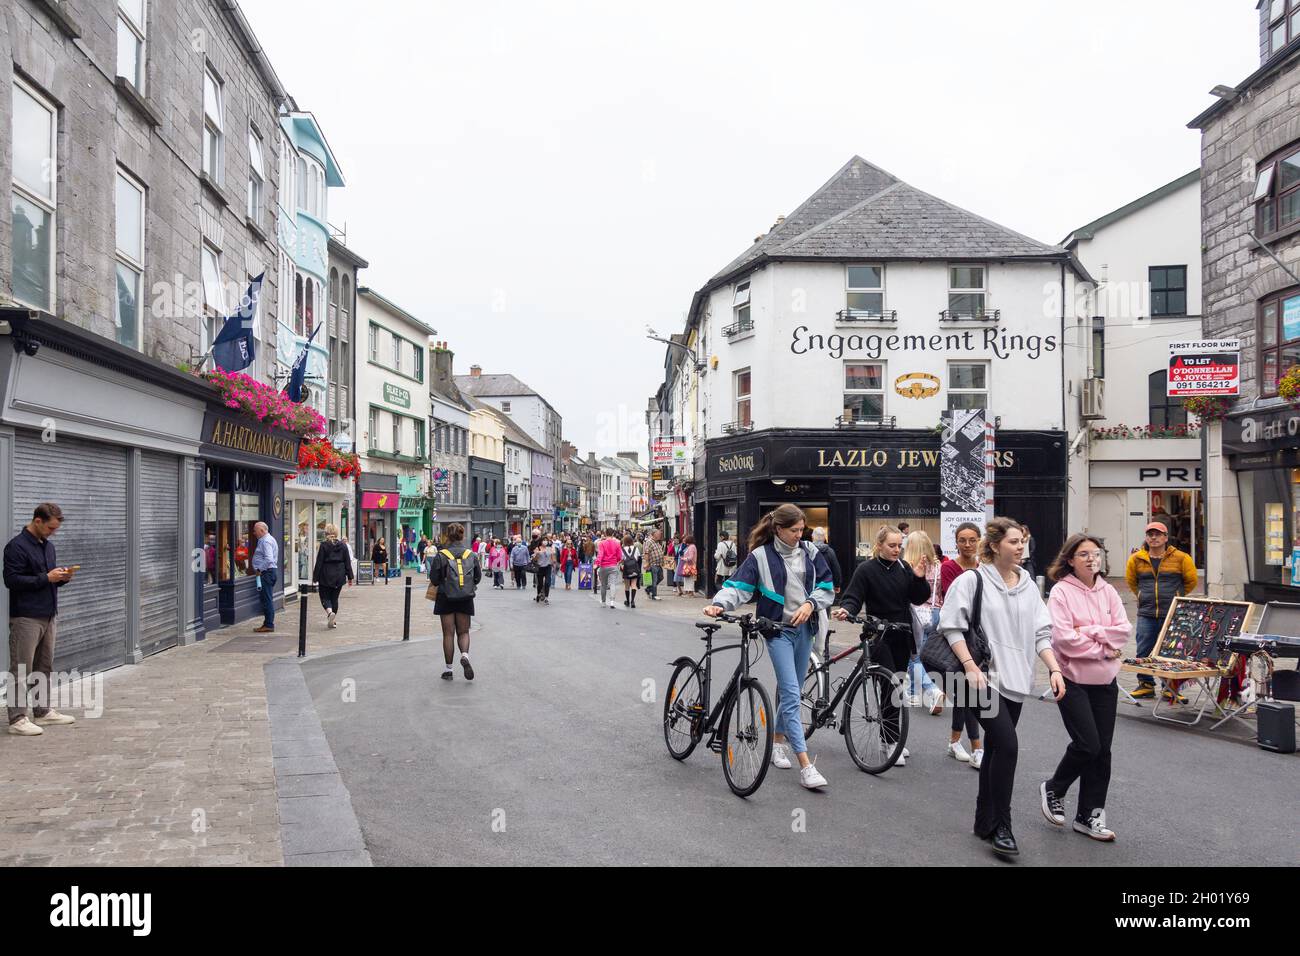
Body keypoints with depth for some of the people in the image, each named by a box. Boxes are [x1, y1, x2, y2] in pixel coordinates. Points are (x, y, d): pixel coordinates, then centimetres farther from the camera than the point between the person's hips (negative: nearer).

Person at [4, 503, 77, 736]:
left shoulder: (48, 545, 15)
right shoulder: (17, 546, -10)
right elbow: (11, 579, -16)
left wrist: (62, 577, 3)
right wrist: (46, 578, -19)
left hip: (49, 616, 8)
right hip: (26, 618, -8)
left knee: (44, 668, 13)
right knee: (21, 671, -4)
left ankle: (43, 711, 21)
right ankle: (17, 719, 1)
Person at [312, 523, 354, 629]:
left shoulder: (324, 545, -9)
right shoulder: (343, 545, 3)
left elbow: (319, 562, -9)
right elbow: (347, 562, 5)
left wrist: (315, 577, -5)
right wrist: (349, 576, 10)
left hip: (326, 576, -4)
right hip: (339, 576, 4)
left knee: (325, 597, 6)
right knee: (334, 597, 14)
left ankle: (330, 612, -22)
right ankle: (333, 621, 14)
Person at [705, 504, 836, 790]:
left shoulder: (809, 551, 5)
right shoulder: (761, 556, -8)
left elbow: (827, 584, 9)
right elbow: (738, 585, -12)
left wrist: (811, 603, -9)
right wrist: (720, 604, -29)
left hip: (804, 628, 5)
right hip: (779, 630, -5)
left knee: (789, 689, 15)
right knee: (791, 694, -12)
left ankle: (779, 742, 34)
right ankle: (806, 766, -14)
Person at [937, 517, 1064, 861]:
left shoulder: (1027, 585, 10)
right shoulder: (972, 580, -8)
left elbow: (1041, 632, 11)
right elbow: (951, 626, -10)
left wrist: (1054, 668, -1)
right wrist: (970, 666, -17)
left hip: (1015, 679, 6)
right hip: (984, 678, -6)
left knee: (995, 749, 12)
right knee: (1007, 746, -15)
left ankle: (985, 822, 24)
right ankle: (1000, 826, -3)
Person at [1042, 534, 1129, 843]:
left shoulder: (1108, 591, 6)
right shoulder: (1061, 592, -10)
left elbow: (1124, 630, -2)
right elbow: (1063, 637, -19)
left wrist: (1089, 632, -14)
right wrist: (1103, 650, -12)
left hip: (1105, 681, 6)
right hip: (1072, 679, -5)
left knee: (1102, 750, 7)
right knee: (1088, 744, -10)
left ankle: (1089, 814, 20)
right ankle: (1054, 789, 18)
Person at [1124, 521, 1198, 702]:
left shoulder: (1180, 558, -1)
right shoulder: (1136, 559, 5)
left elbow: (1191, 580, 13)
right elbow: (1131, 581, 22)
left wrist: (1177, 596, 17)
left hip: (1172, 614, -2)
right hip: (1146, 614, 2)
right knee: (1143, 652, 4)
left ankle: (1171, 689, 11)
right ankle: (1146, 685, 17)